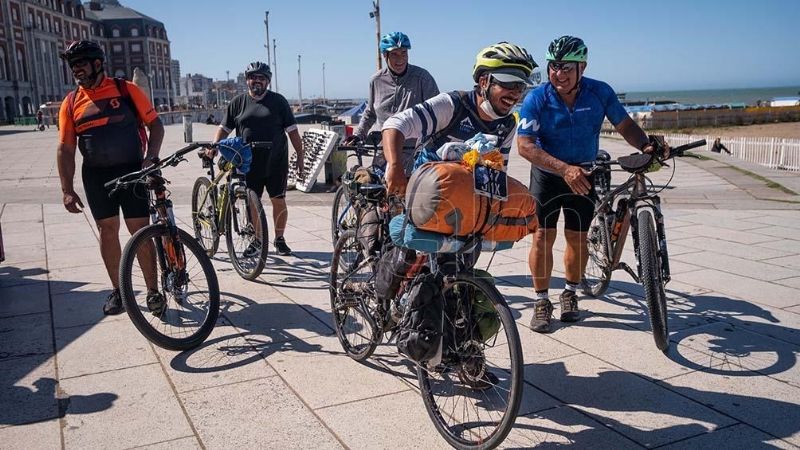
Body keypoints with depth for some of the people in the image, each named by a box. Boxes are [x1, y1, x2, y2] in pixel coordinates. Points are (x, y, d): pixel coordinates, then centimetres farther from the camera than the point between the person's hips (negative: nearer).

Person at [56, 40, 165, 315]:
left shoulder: (126, 89, -2)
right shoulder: (71, 102, 4)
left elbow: (155, 124, 1)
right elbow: (65, 149, 4)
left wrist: (150, 157, -13)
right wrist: (67, 190, -2)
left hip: (132, 172, -3)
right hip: (96, 177, 3)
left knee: (140, 231, -1)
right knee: (108, 231, 8)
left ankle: (153, 291, 9)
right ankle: (118, 291, 20)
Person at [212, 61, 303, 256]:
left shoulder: (278, 101, 4)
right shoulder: (238, 102, 8)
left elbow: (292, 130, 3)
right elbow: (224, 128, 9)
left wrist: (300, 155, -2)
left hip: (276, 163, -1)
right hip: (249, 165, 1)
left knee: (279, 202, 3)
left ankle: (279, 239, 17)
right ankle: (255, 240, 20)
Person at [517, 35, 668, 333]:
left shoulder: (600, 93, -12)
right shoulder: (536, 99, -19)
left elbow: (625, 125, -2)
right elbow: (525, 145, -26)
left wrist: (646, 146, -24)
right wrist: (565, 169, -38)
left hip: (583, 176, 2)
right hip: (547, 176, -2)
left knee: (578, 238, 6)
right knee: (543, 236, -5)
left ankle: (570, 294, 28)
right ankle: (542, 301, 9)